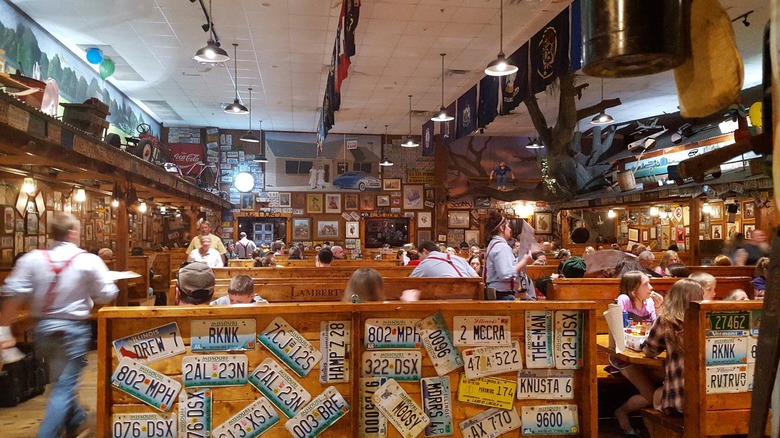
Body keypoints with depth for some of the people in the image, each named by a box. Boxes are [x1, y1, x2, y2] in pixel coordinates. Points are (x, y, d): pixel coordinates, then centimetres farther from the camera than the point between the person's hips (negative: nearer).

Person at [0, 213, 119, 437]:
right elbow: (107, 295, -8)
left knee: (60, 380, 25)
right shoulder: (89, 260, -11)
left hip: (43, 328, 5)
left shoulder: (31, 259, -2)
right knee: (64, 387, 1)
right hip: (74, 328, -5)